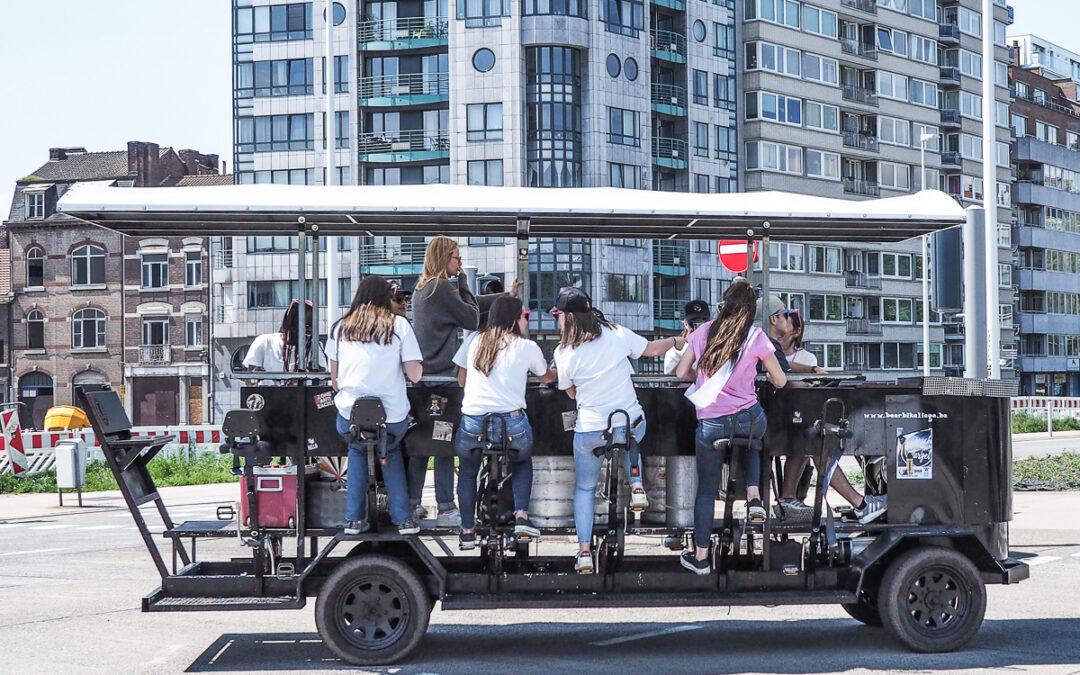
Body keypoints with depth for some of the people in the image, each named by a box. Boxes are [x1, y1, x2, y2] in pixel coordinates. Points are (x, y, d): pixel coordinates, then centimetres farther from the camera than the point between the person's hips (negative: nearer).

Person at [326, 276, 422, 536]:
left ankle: (354, 519, 21)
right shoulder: (399, 325, 0)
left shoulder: (340, 327, 8)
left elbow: (334, 378, 14)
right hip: (392, 416, -1)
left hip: (349, 416, 1)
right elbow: (415, 375, -4)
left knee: (357, 450, 30)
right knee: (391, 451, 27)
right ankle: (403, 519, 20)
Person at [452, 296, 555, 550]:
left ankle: (467, 531, 21)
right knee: (523, 461, 31)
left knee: (467, 471, 28)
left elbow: (461, 379, 20)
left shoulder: (474, 342, 10)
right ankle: (522, 516, 14)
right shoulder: (527, 347, 3)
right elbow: (547, 377, 20)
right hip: (512, 423, -1)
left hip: (472, 422, 1)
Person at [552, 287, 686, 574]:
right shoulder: (617, 334, -6)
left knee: (584, 488, 18)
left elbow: (571, 392, 4)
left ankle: (584, 552, 11)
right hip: (631, 424, 2)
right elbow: (653, 349, 9)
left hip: (590, 431, -2)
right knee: (629, 440, 40)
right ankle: (636, 484, 17)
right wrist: (677, 341, 28)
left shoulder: (564, 353, -10)